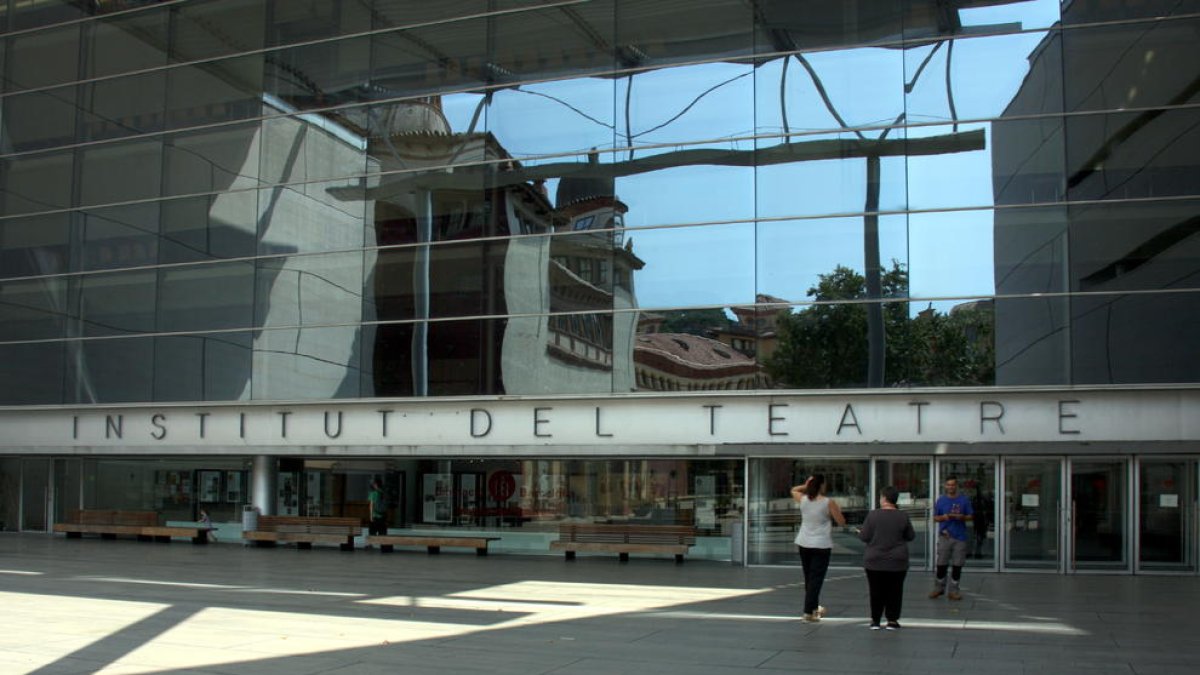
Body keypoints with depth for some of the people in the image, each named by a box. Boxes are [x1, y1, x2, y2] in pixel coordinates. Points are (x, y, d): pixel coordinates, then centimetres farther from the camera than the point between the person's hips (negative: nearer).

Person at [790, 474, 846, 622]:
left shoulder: (803, 499, 1)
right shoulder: (828, 502, -11)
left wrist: (806, 486, 6)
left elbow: (793, 490, 24)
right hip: (821, 545, -5)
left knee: (809, 577, 17)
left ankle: (814, 607, 32)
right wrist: (837, 510, 11)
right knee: (816, 578, -2)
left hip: (804, 544, 5)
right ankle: (809, 612, -7)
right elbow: (842, 522, -6)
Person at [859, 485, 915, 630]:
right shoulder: (903, 516, -5)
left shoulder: (873, 515, -10)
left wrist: (859, 532, 15)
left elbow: (864, 537, -7)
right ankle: (892, 620, 11)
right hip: (897, 562, 1)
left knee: (876, 592, 10)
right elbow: (911, 536, 6)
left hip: (874, 561, 0)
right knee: (894, 591, 10)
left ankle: (875, 620, 14)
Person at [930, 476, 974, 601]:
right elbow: (935, 518, 8)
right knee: (941, 564, 1)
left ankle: (954, 590, 13)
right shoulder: (941, 500, 5)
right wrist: (943, 517, -13)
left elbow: (971, 516, 6)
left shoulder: (964, 500, 4)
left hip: (960, 537, 0)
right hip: (945, 536, 0)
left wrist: (962, 517, -15)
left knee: (957, 565, 4)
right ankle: (938, 588, 14)